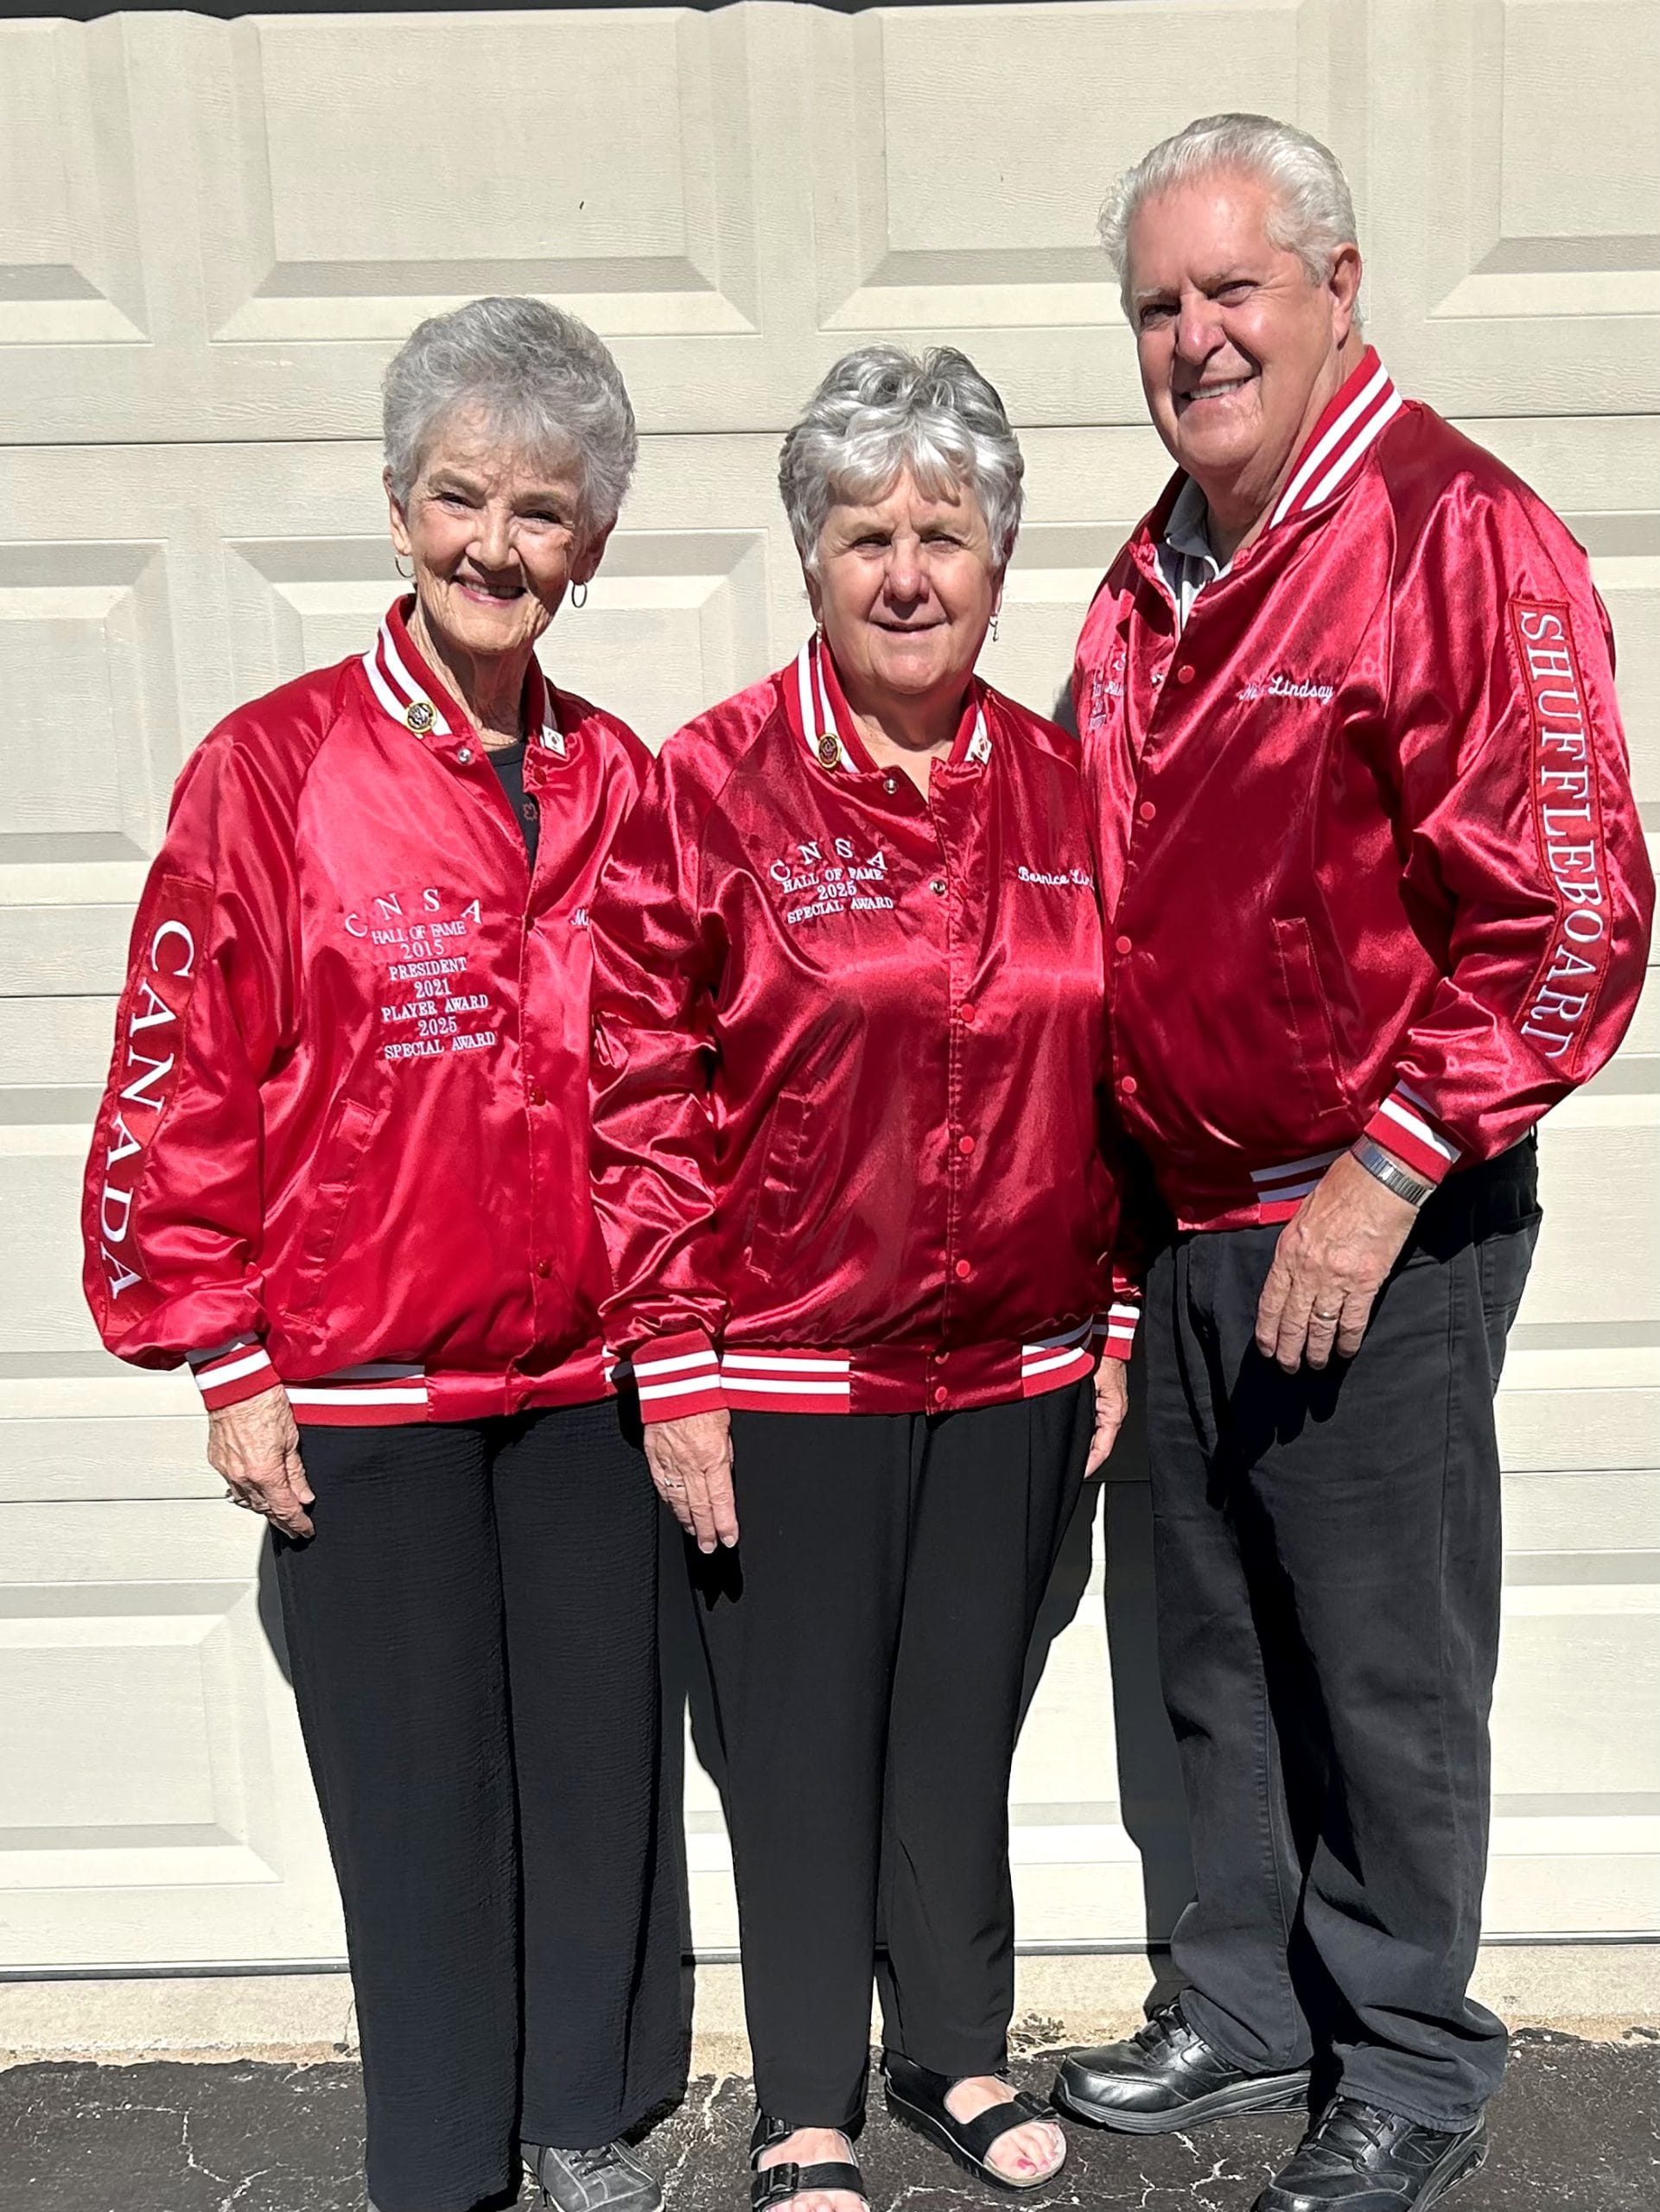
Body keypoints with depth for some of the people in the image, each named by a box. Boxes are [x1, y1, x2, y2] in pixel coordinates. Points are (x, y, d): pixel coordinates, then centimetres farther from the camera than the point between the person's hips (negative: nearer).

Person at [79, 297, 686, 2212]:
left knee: (601, 1749, 13)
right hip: (358, 1381, -3)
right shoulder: (272, 769, -8)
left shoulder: (618, 780, 4)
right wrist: (225, 1358, -6)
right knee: (413, 1776, 10)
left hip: (587, 1365, 4)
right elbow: (180, 1084, -6)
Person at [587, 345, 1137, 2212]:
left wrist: (1115, 1325, 8)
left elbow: (1112, 1076, 9)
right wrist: (671, 1364, -11)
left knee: (965, 1719, 18)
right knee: (802, 1735, 11)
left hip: (1018, 1366, 4)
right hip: (785, 1371, -3)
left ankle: (955, 2050, 41)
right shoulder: (710, 784, -8)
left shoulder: (1059, 789, 4)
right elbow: (640, 1094, -9)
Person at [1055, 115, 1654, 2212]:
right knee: (1218, 1654, 18)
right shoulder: (1153, 580, 11)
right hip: (1184, 1217, 7)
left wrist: (1382, 1179, -18)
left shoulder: (1462, 535, -12)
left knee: (1384, 1670, 8)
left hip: (1376, 1233, -7)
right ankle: (1243, 2008, 38)